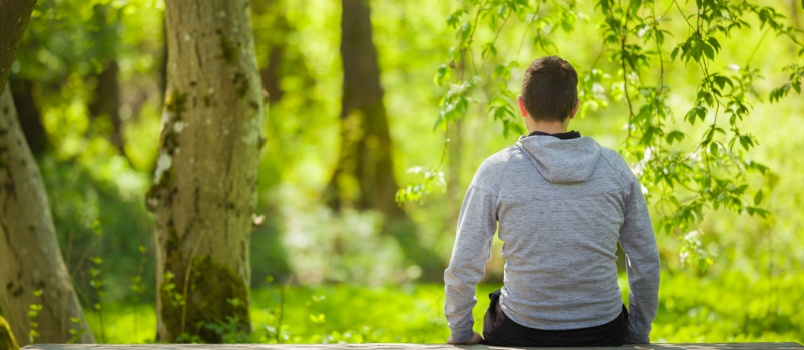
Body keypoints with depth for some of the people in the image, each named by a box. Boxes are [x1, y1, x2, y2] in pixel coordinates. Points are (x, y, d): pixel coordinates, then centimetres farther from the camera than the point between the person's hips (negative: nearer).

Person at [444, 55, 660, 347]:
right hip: (603, 334, 2)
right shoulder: (614, 167, -4)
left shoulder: (496, 171, -11)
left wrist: (461, 334, 7)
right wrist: (638, 336, 14)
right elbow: (647, 264, 2)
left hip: (522, 334, -2)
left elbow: (464, 267, -9)